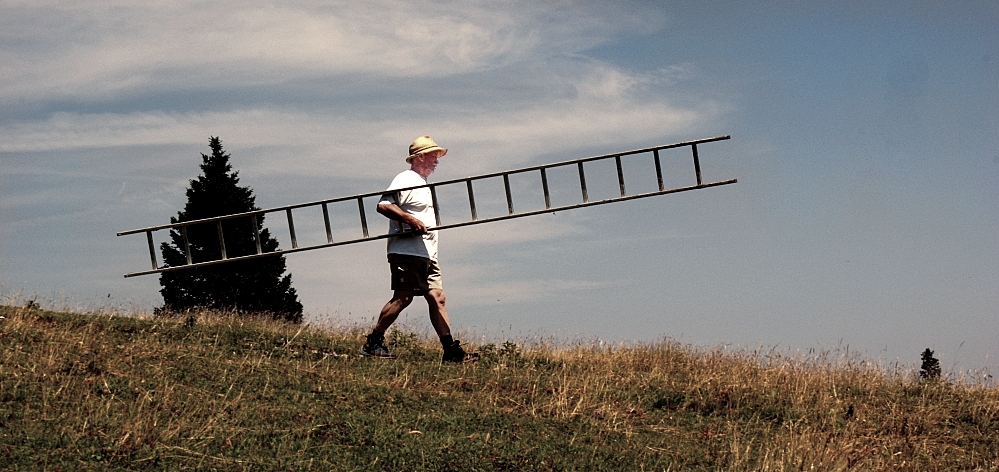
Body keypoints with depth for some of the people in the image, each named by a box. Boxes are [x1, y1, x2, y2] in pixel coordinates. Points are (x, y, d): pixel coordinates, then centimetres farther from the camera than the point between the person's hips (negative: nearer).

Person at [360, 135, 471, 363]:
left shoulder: (422, 184, 24)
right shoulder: (406, 180, -7)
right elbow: (383, 205, -19)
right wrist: (411, 220, -25)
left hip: (427, 254, 10)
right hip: (407, 252, -10)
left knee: (437, 297, 2)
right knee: (403, 297, -12)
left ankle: (451, 350, -2)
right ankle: (373, 343, -6)